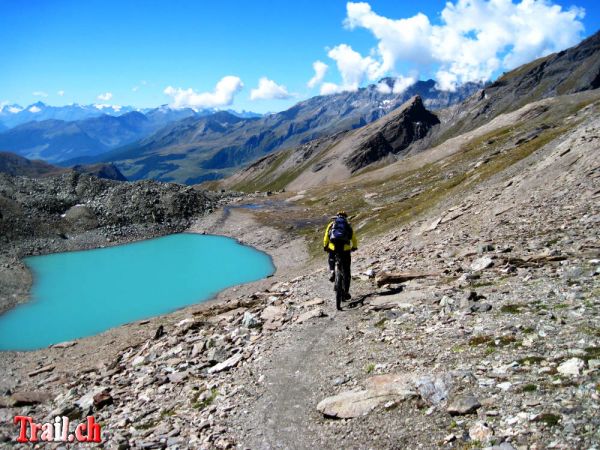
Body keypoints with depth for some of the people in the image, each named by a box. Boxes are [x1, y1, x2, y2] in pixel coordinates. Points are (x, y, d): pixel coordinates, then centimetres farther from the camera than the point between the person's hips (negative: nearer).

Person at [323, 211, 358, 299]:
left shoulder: (332, 223, 19)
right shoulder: (348, 225, 19)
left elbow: (326, 236, 15)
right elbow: (353, 238, 21)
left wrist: (325, 247, 29)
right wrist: (354, 247, 38)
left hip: (333, 246, 0)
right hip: (345, 248, 0)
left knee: (331, 258, 36)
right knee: (346, 271, 9)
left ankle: (332, 271, 9)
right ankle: (346, 291, 6)